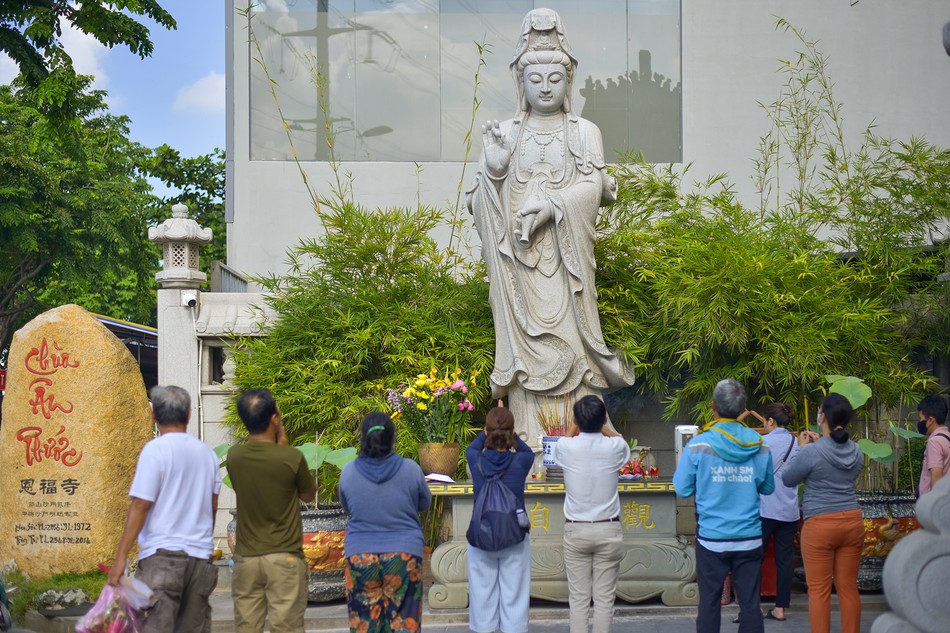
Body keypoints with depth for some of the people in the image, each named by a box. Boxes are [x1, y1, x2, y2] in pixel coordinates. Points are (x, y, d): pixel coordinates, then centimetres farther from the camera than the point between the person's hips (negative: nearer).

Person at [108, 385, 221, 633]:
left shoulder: (155, 450, -7)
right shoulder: (207, 453, 12)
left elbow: (140, 505, -11)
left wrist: (121, 556, -10)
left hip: (163, 555, -6)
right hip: (200, 556, 6)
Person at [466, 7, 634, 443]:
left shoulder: (584, 132, 8)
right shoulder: (505, 134, 10)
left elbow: (593, 187, -4)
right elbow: (482, 202, 3)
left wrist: (548, 204, -18)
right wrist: (492, 169, -17)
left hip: (566, 256, -1)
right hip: (519, 258, 1)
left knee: (568, 338, -5)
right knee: (526, 339, -4)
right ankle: (530, 438, -2)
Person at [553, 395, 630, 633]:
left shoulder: (566, 448, -9)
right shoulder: (615, 447, -9)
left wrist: (578, 423, 28)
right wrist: (601, 424, 28)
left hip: (575, 531, 0)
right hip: (608, 530, 0)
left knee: (578, 598, 6)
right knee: (604, 599, 4)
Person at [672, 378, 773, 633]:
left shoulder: (698, 446, -9)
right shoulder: (760, 446, -1)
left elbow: (682, 489, -1)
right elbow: (768, 488, 11)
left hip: (712, 539, -2)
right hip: (750, 539, 2)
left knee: (709, 602, 6)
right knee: (750, 602, 6)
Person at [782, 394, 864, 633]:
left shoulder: (812, 452, -14)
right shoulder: (856, 451, 4)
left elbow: (788, 479, 0)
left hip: (820, 525, -5)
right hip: (852, 521, 5)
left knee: (819, 591, 0)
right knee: (849, 588, 10)